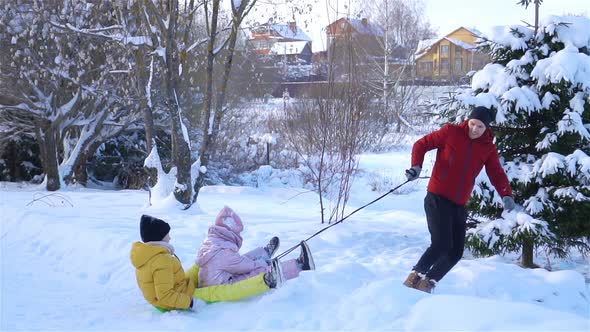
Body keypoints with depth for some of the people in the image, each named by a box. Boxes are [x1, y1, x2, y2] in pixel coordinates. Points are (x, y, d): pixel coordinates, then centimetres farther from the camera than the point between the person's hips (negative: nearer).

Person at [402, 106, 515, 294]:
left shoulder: (488, 149, 8)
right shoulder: (451, 132, -3)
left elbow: (497, 174, 3)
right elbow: (422, 144, 2)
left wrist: (506, 195, -16)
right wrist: (417, 166, -15)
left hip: (459, 206, 6)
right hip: (437, 199, -5)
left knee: (456, 252, 6)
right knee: (442, 245, -18)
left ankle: (428, 283, 20)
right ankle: (416, 276, -3)